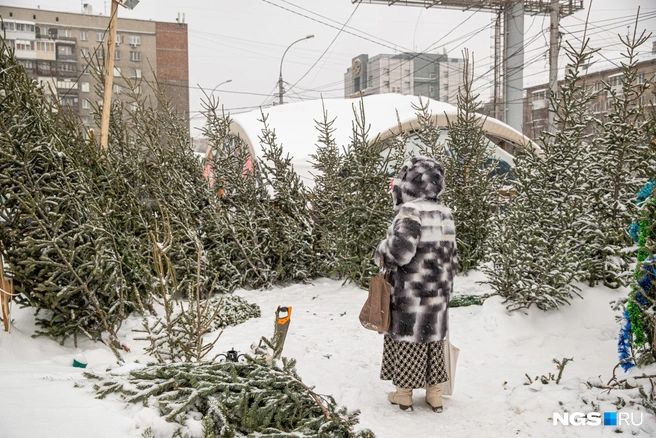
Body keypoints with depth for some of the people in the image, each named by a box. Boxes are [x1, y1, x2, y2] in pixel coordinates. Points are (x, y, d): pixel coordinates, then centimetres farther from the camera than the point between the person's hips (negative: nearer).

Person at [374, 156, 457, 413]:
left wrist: (382, 252, -9)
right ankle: (435, 396, 26)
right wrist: (446, 290, 21)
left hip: (410, 295, -7)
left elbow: (401, 250, -31)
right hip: (438, 294, 7)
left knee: (405, 339, 7)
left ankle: (403, 395, 21)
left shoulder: (411, 211, -18)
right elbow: (451, 257, 12)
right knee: (434, 341, 16)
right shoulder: (445, 213, 6)